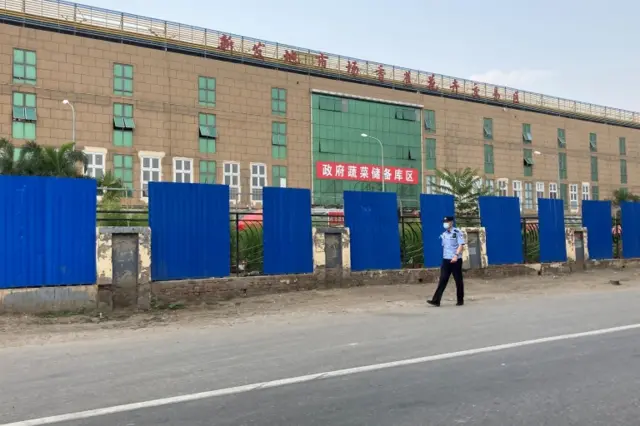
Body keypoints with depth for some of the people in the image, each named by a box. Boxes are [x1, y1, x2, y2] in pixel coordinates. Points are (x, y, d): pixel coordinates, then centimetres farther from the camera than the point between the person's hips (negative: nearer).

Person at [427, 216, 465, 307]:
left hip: (456, 260, -5)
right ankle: (436, 300, -7)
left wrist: (456, 255, -25)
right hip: (446, 260, 5)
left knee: (458, 280, 4)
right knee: (442, 280, -1)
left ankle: (460, 300, 15)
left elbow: (461, 245, -14)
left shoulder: (457, 232, -6)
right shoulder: (443, 234, 13)